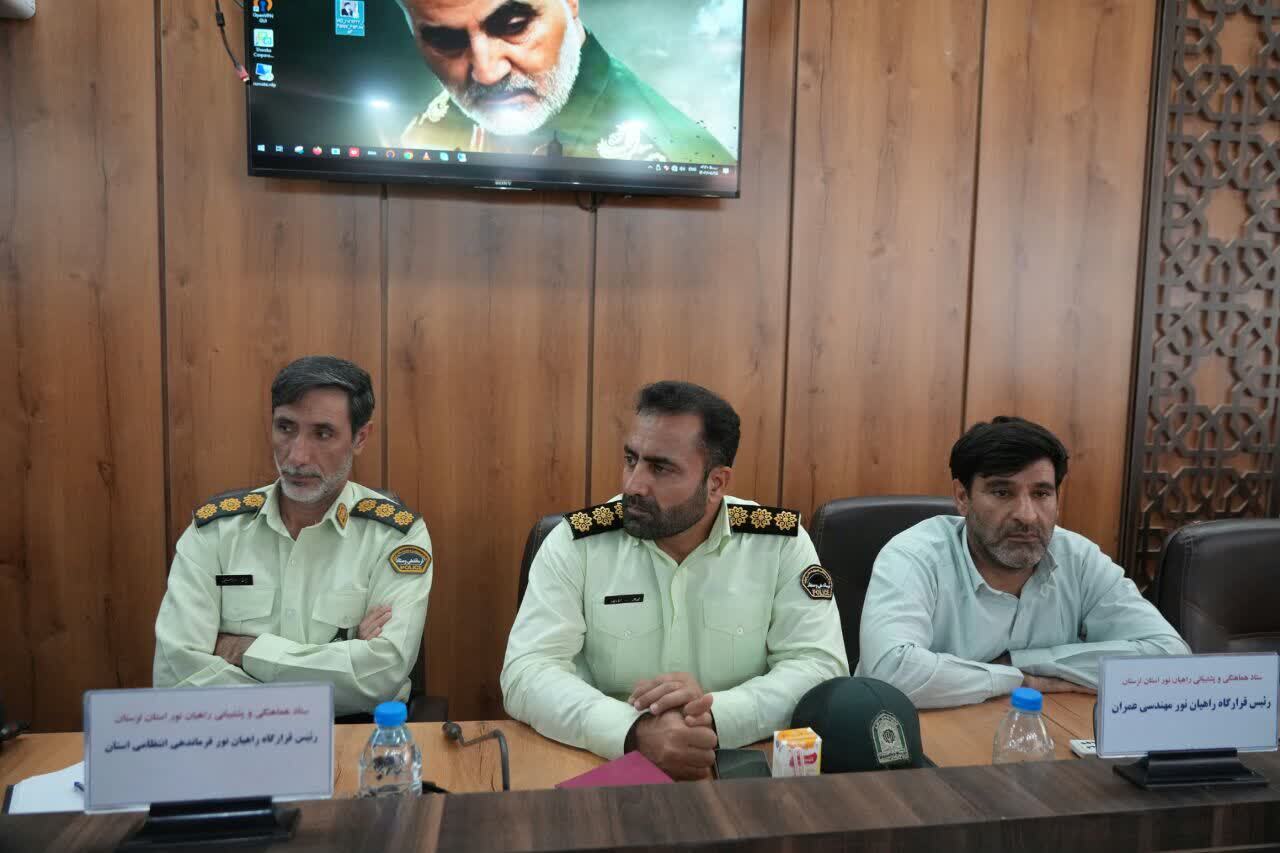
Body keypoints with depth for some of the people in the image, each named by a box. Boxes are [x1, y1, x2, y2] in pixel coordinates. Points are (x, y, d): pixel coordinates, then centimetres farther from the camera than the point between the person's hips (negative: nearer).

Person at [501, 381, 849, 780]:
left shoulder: (781, 543, -3)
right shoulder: (575, 542, -5)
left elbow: (822, 667, -8)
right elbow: (527, 673, -12)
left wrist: (716, 716, -24)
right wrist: (636, 732, -28)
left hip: (742, 770, 1)